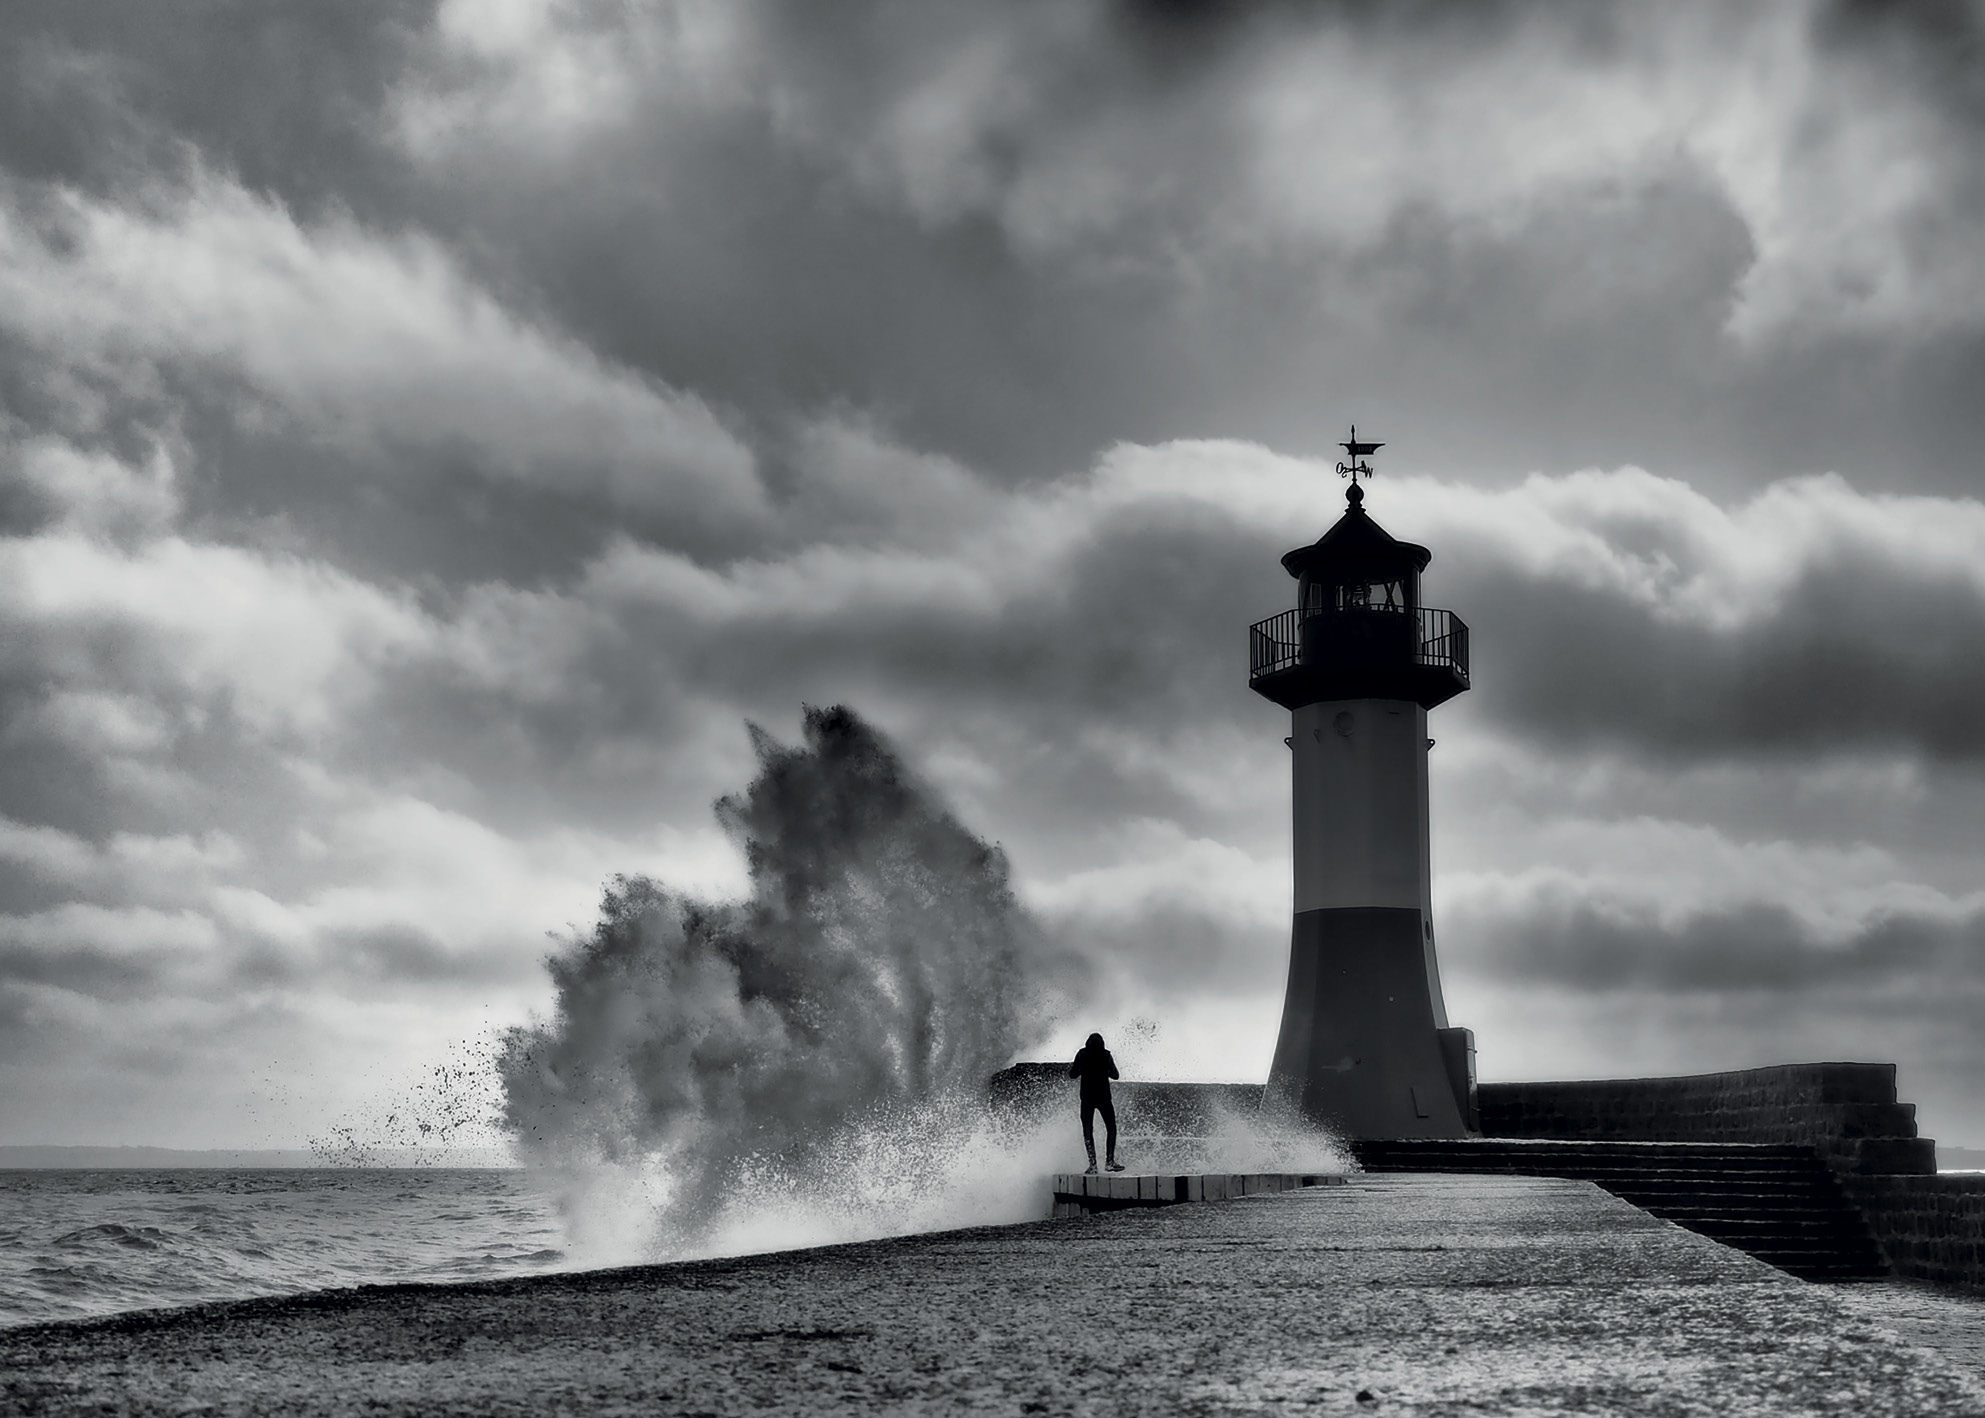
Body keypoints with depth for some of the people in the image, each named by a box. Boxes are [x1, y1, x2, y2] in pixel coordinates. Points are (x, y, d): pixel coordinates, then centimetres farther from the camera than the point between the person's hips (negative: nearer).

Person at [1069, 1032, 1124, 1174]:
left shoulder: (1082, 1055, -1)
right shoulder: (1106, 1055, -2)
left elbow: (1073, 1074, 2)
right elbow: (1115, 1075, 3)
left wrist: (1070, 1068, 22)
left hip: (1087, 1097, 1)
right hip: (1103, 1097, -1)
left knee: (1088, 1130, 4)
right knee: (1111, 1128, 8)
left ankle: (1092, 1163, -4)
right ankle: (1110, 1160, -2)